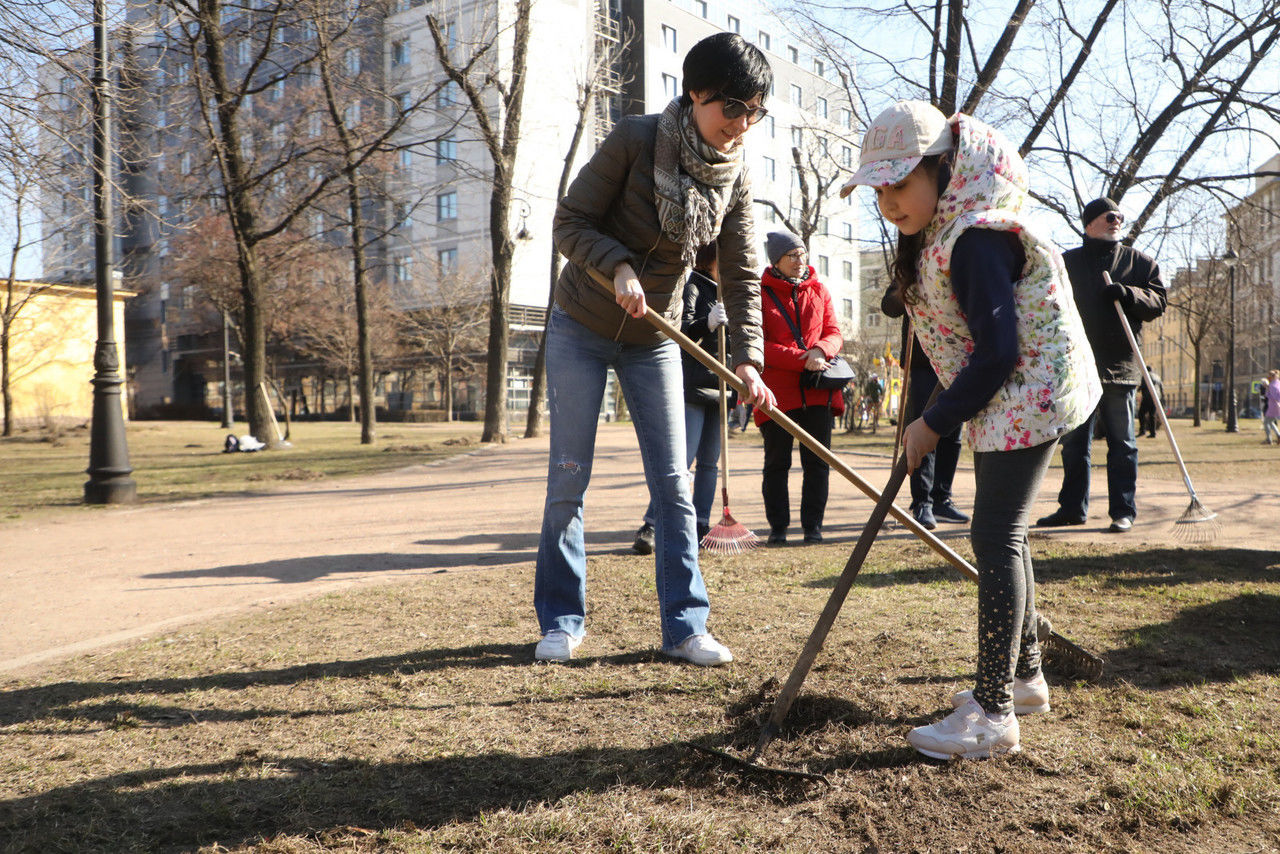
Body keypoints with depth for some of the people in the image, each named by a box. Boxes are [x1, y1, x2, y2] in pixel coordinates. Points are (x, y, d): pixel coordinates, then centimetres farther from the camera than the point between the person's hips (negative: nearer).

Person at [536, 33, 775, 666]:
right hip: (581, 328, -3)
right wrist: (618, 265, -31)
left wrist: (748, 358, -21)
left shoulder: (734, 178, -5)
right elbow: (570, 222, -14)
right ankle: (561, 621, 14)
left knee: (672, 483, 0)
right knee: (568, 479, 0)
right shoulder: (634, 140, -17)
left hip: (654, 340, 4)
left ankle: (684, 626, 8)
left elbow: (741, 279, -7)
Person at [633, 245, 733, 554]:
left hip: (718, 388, 8)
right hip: (693, 387, -8)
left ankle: (700, 528, 12)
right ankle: (649, 528, -13)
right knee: (682, 459, -15)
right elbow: (680, 329, -17)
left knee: (709, 462, 7)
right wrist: (708, 322, -34)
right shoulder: (691, 287, -3)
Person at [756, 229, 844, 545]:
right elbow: (758, 344, -8)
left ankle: (813, 526, 12)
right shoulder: (760, 293, 0)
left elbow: (834, 333, 11)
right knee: (777, 463, 3)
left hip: (818, 390, 3)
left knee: (817, 462, 3)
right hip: (777, 391, -3)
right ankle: (778, 528, 13)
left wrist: (820, 350, -13)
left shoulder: (818, 290, 14)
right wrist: (802, 360, -17)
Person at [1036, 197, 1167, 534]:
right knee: (1074, 443, 8)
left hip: (1119, 367, -2)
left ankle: (1123, 511, 7)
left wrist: (1128, 294, -16)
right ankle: (1072, 507, 16)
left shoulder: (1140, 262, 11)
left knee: (1122, 443, 0)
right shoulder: (1066, 262, 13)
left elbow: (1159, 301, 3)